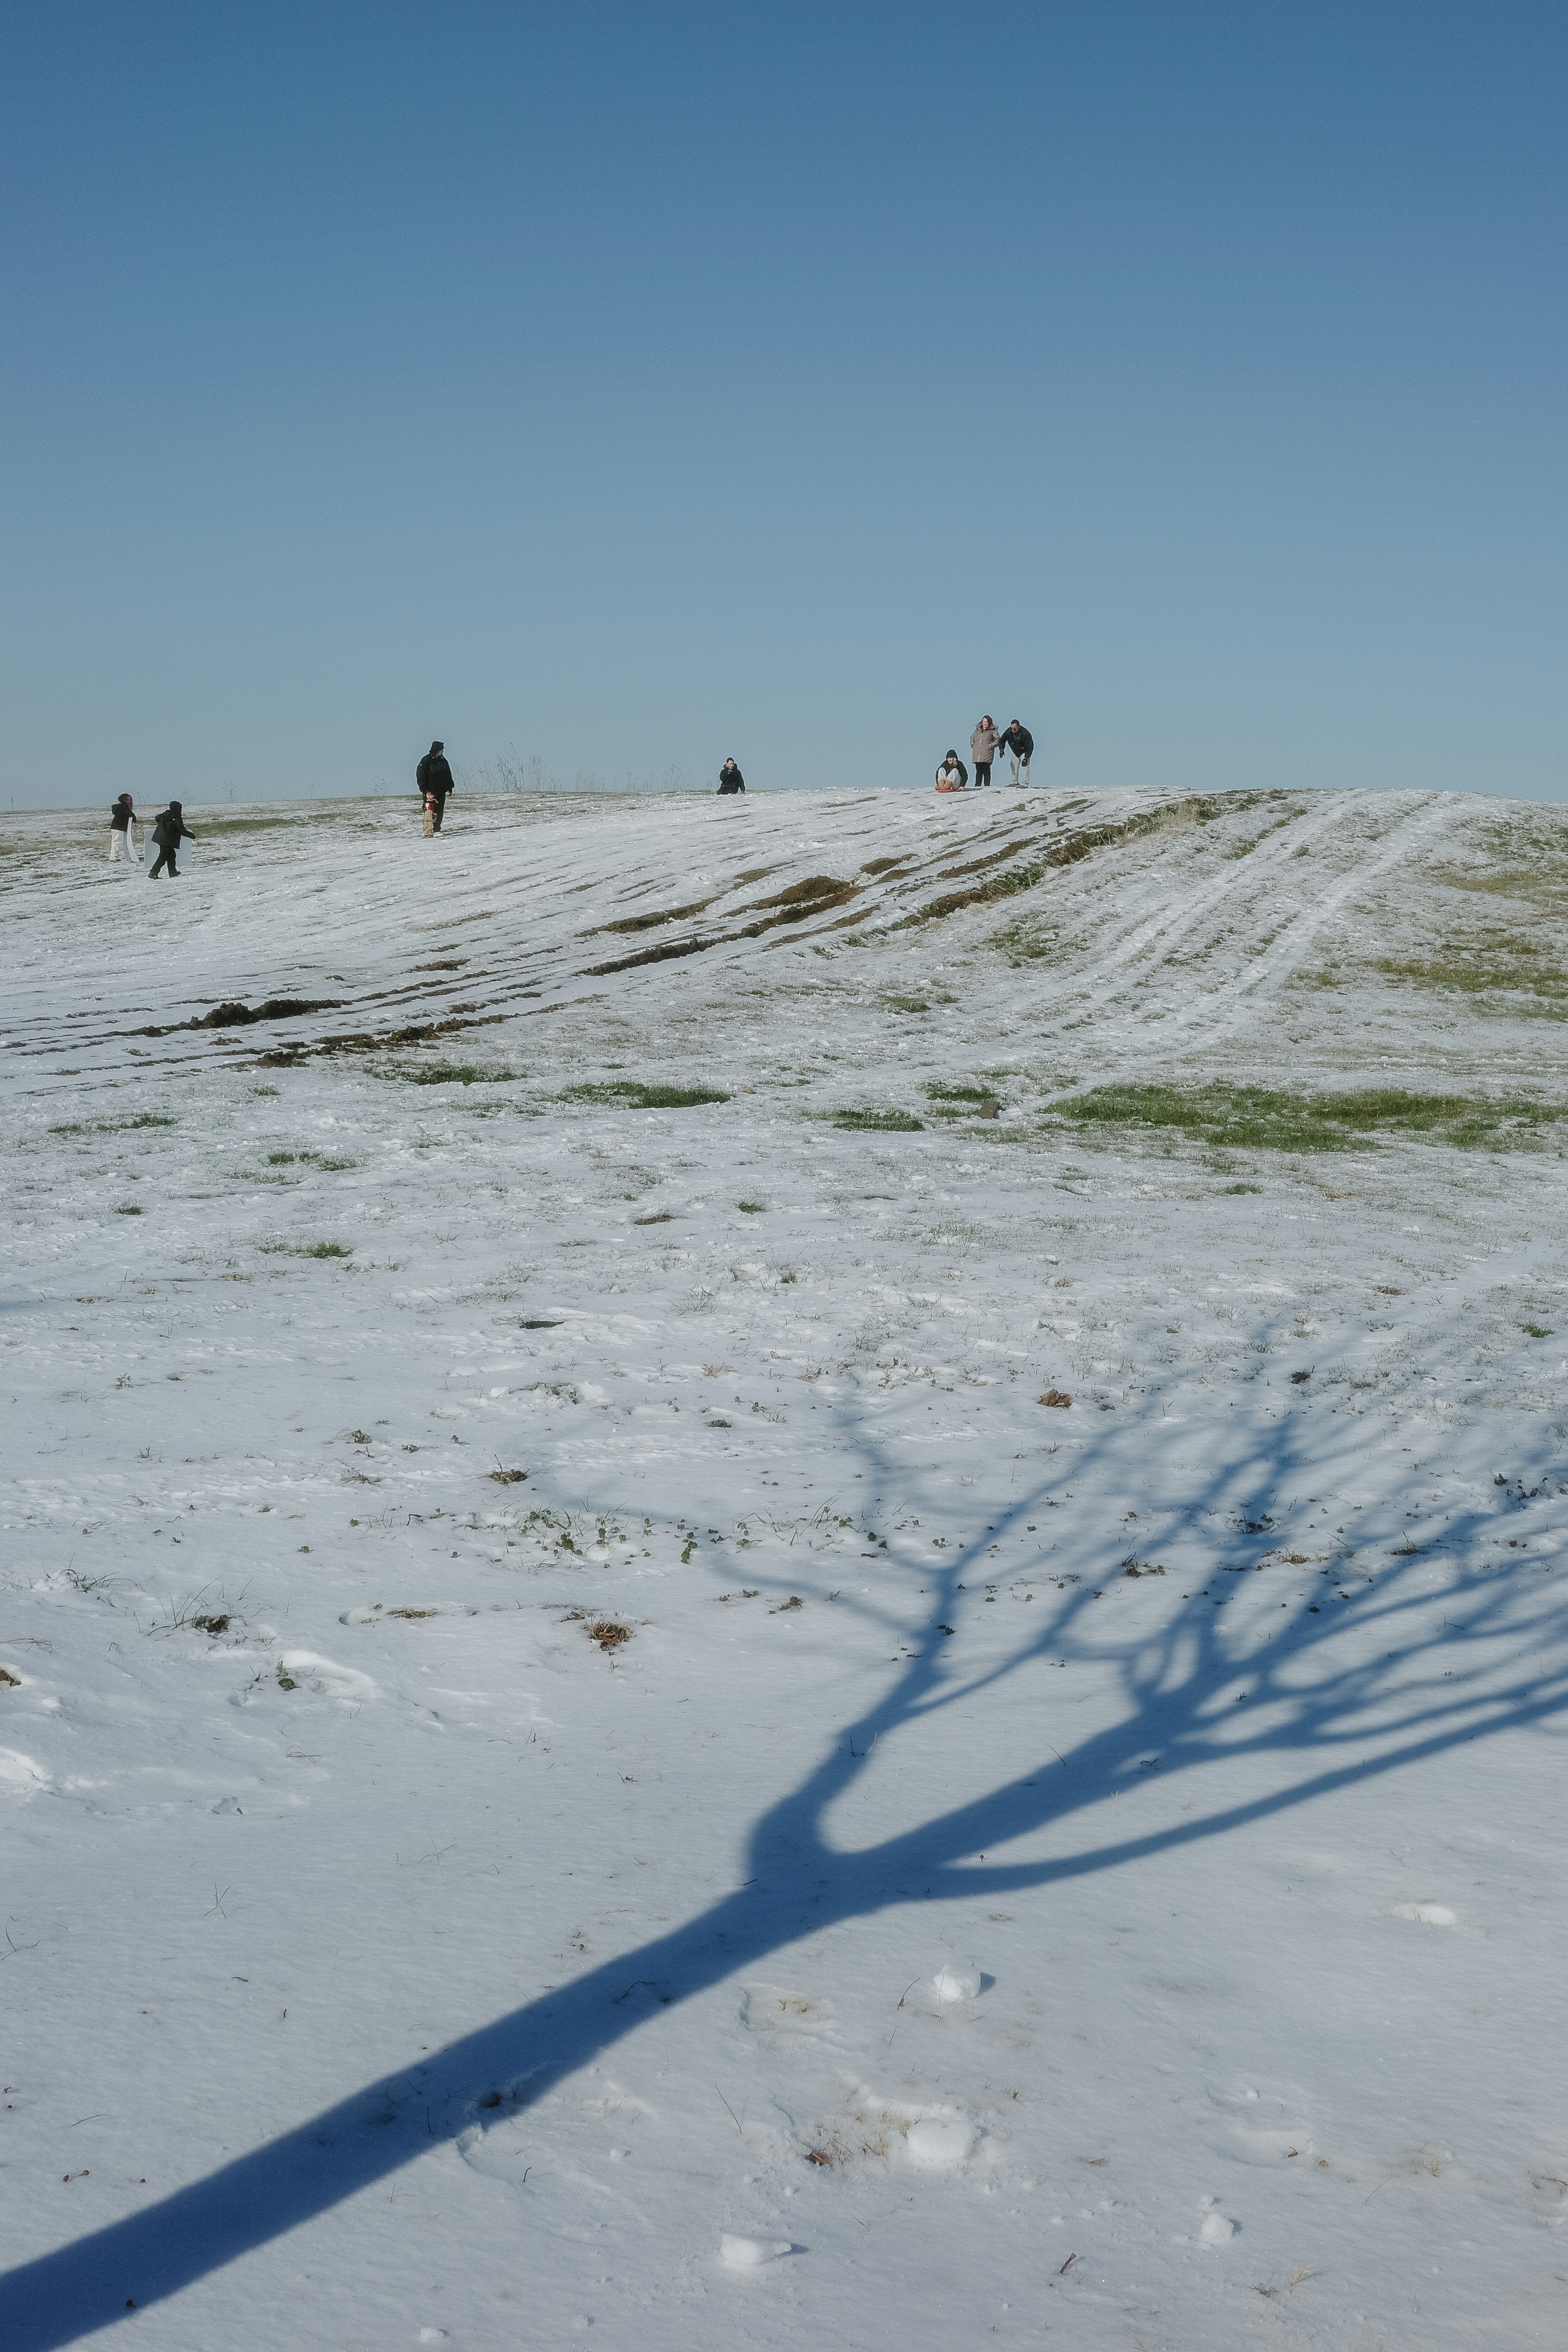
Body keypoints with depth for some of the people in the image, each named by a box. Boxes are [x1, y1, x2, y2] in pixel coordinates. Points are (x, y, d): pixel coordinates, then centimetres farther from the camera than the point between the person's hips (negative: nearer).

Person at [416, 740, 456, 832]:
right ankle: (429, 831, -8)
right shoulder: (426, 761, -8)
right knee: (430, 811, -8)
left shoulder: (443, 761, 12)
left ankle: (437, 830, 9)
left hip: (441, 791, 6)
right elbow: (422, 777, -10)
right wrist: (426, 791, -16)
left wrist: (450, 786, 16)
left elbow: (448, 775, 22)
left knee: (440, 811, 4)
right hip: (430, 792, -6)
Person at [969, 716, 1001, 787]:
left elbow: (998, 740, -1)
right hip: (977, 755, 5)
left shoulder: (993, 731, 2)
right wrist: (973, 745, 12)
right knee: (978, 770, 6)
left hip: (987, 755, -5)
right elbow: (972, 738, 29)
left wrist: (991, 746, -10)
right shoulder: (978, 730, 17)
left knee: (986, 770, -8)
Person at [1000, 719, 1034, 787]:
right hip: (1015, 752, 5)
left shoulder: (1025, 733, -35)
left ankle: (1025, 784, -15)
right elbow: (1002, 740, 1)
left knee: (1025, 766, -17)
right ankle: (1015, 783, 17)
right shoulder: (1008, 732, -21)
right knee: (1014, 766, 6)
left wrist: (1026, 759, -33)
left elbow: (1030, 747, -29)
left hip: (1025, 752, -5)